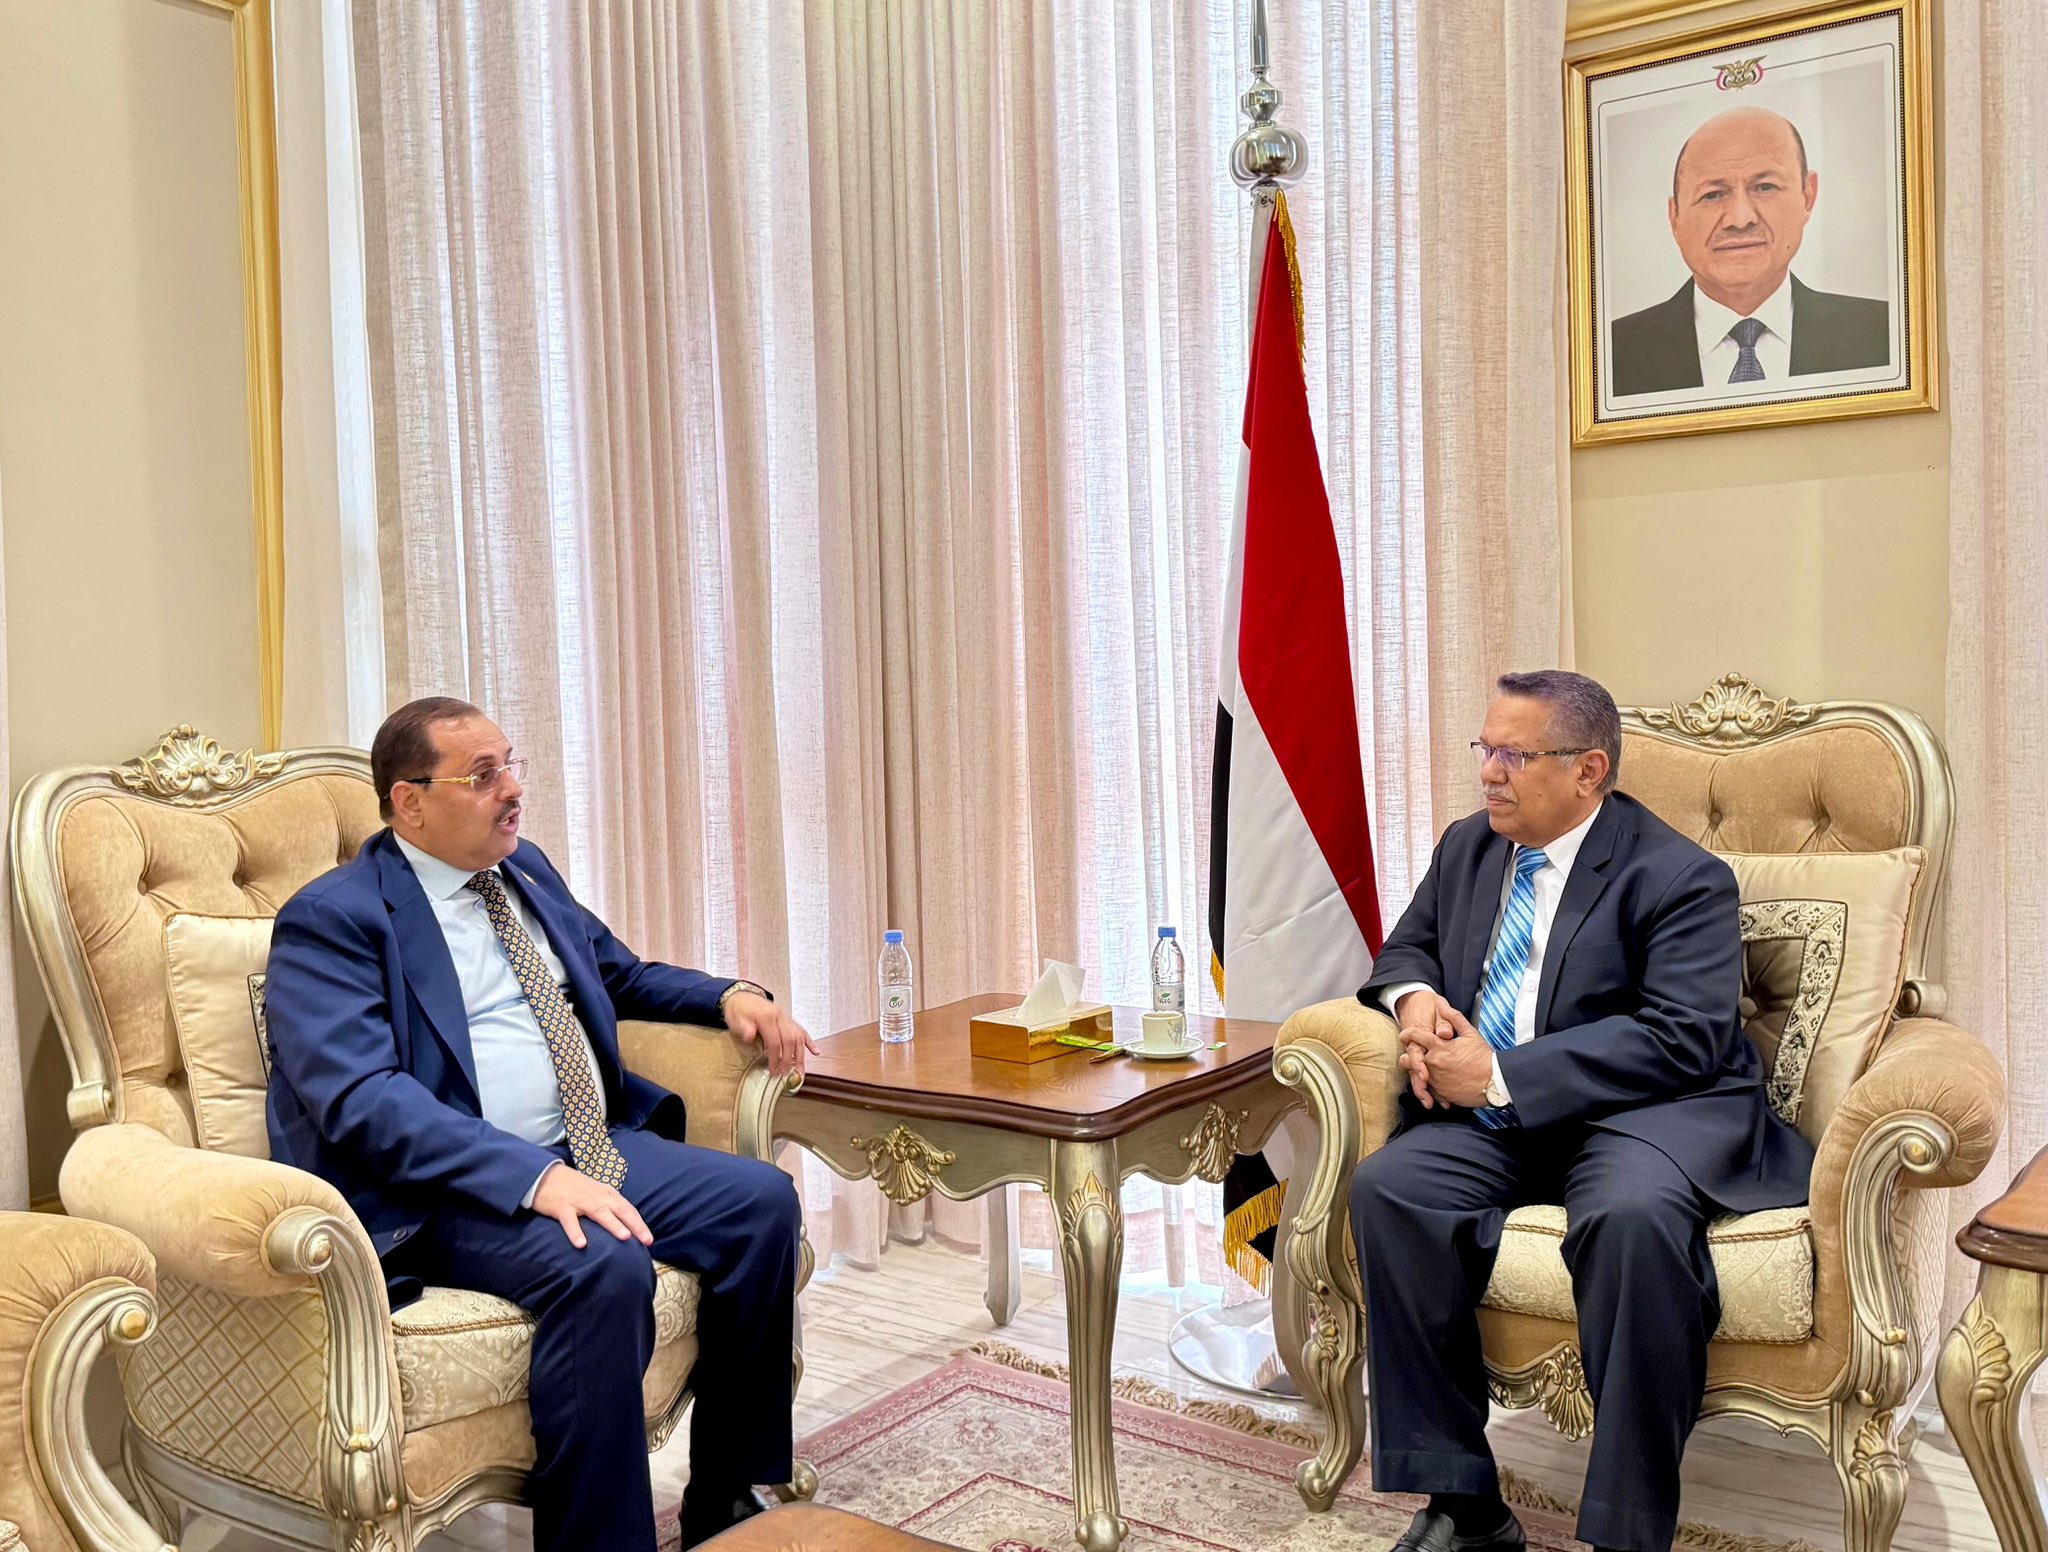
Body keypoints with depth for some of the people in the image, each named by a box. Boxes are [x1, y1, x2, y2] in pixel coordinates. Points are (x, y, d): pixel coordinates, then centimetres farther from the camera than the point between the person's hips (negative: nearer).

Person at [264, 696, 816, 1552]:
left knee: (762, 1201, -11)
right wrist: (535, 1176, -31)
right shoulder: (330, 920, -7)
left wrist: (730, 994, 8)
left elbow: (622, 976, 29)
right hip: (448, 1188, -7)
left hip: (592, 1149, 8)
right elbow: (361, 1099, -20)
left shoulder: (526, 870, 16)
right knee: (605, 1266, -34)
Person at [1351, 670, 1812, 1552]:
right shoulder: (1468, 847, 13)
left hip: (1648, 1112, -5)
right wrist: (1415, 997, -3)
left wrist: (1502, 1075, -22)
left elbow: (1683, 1039, -18)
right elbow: (1407, 946, 25)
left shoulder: (1679, 877, -8)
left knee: (1633, 1217, -38)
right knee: (1387, 1190, -24)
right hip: (1495, 1116, 5)